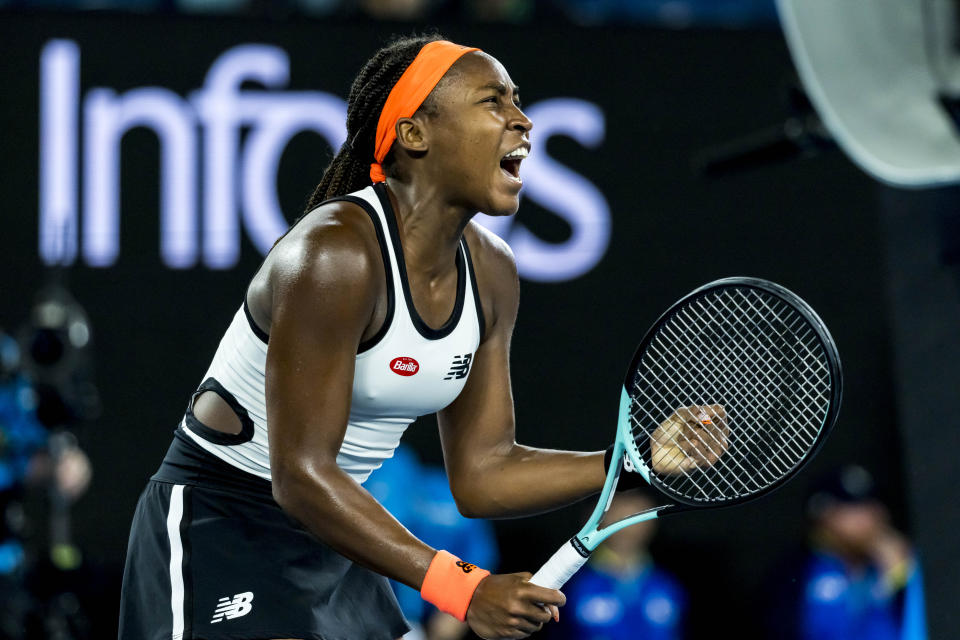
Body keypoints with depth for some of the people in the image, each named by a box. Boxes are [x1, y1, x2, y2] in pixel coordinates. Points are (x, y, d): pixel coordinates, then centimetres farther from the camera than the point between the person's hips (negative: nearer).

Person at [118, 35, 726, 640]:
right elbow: (301, 476, -27)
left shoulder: (491, 271, 1)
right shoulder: (336, 253, -24)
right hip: (215, 525, -8)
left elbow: (480, 473, 5)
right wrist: (461, 588, -29)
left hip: (332, 545, 8)